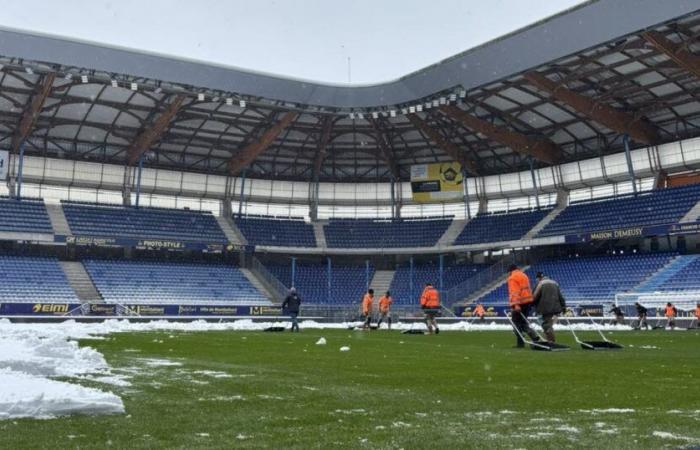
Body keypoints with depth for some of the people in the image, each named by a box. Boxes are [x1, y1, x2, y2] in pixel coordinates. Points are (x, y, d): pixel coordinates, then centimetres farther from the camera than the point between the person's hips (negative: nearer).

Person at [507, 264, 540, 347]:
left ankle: (520, 343, 2)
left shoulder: (512, 278, -7)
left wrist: (516, 304, -26)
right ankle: (534, 336, -4)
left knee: (517, 323, 2)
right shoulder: (524, 275, 19)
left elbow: (514, 292, -19)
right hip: (528, 301, 8)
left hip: (519, 303, -8)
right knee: (524, 322, 16)